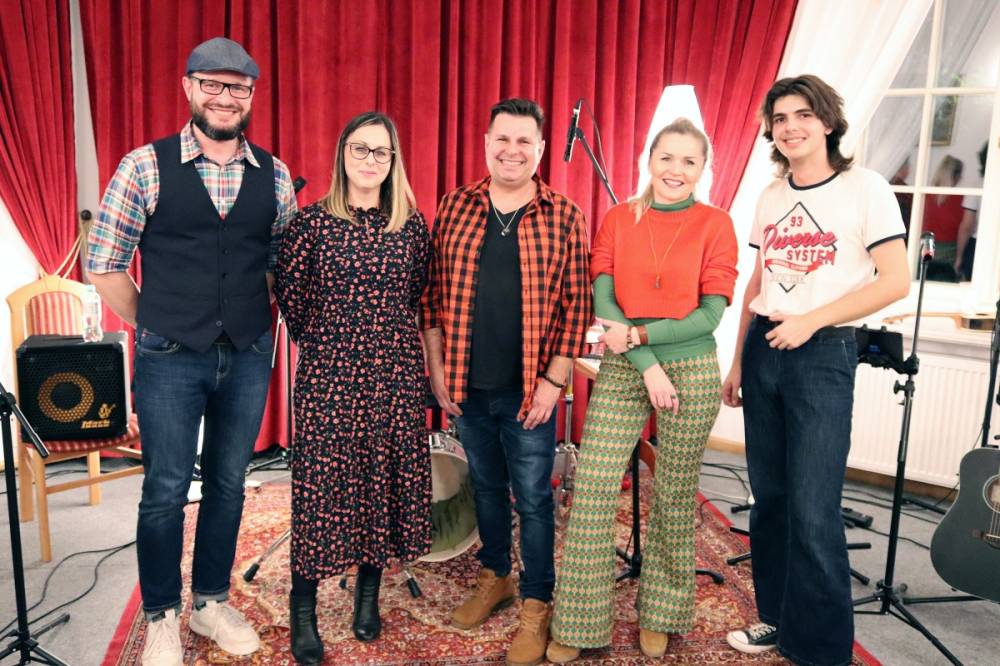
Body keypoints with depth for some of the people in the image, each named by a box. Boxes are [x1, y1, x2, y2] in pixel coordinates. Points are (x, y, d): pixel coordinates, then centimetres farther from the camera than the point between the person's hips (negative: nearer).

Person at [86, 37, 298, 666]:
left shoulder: (274, 175, 2)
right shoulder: (146, 166, -6)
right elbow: (104, 264, -2)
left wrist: (262, 328, 6)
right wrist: (155, 327, 2)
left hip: (249, 357, 3)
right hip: (171, 360, -2)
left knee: (228, 485, 14)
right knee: (166, 490, 7)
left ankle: (213, 602, 34)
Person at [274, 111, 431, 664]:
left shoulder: (411, 224, 4)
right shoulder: (313, 221, -3)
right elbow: (290, 292, 4)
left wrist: (389, 333, 13)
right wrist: (317, 338, 9)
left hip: (395, 370, 3)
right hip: (329, 371, -2)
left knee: (385, 475, 9)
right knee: (321, 478, 1)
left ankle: (368, 594, 28)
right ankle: (303, 610, 16)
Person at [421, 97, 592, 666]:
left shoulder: (564, 218, -5)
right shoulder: (455, 208, 3)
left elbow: (577, 308, -6)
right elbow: (433, 294, 5)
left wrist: (553, 381, -10)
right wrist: (437, 368, 1)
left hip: (529, 390, -3)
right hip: (466, 387, 3)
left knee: (533, 498, 8)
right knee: (486, 486, 19)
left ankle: (536, 606, 25)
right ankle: (495, 578, 40)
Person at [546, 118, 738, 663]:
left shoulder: (715, 224, 0)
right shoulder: (618, 220, 4)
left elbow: (710, 315, -6)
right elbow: (604, 304, -3)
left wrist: (638, 334, -14)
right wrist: (648, 365, -13)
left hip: (691, 373, -1)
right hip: (620, 371, 1)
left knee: (674, 497, 10)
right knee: (592, 494, -2)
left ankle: (659, 617, 30)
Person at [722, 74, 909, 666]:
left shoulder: (865, 188, -5)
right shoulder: (771, 196, 11)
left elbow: (895, 281, -10)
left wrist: (811, 321, -16)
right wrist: (738, 361, 13)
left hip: (824, 355, -5)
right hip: (763, 350, 6)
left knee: (813, 511, -4)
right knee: (769, 497, 12)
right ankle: (778, 618, 28)